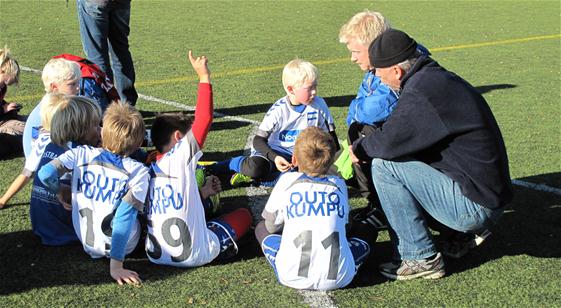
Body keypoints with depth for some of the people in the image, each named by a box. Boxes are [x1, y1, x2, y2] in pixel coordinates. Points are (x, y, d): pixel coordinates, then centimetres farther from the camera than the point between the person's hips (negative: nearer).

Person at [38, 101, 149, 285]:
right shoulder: (138, 171, -17)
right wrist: (116, 266, -21)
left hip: (87, 242, 3)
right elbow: (124, 217, -22)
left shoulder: (81, 154, -10)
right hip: (124, 245, -3)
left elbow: (45, 174, -18)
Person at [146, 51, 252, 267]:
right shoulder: (180, 157, -11)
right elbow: (203, 119, -14)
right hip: (194, 256, -6)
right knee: (243, 214, 16)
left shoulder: (150, 171, 9)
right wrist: (204, 78, -9)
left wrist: (202, 193, 21)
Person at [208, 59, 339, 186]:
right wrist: (274, 157, -33)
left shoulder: (319, 105, -7)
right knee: (256, 167, -36)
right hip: (274, 151, -3)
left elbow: (330, 135, 5)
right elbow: (258, 140, -16)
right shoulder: (279, 109, -14)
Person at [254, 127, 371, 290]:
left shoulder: (287, 180, 5)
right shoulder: (339, 184, 11)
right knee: (362, 244, 31)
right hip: (338, 278, 2)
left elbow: (272, 226, 15)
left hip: (293, 277, -2)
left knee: (262, 229, 23)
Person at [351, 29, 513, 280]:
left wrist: (359, 148, -2)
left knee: (384, 165, -14)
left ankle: (420, 259, -6)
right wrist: (364, 144, 16)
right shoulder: (437, 78, 11)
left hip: (475, 206, -10)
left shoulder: (422, 90, -20)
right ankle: (462, 232, 17)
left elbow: (390, 141, -22)